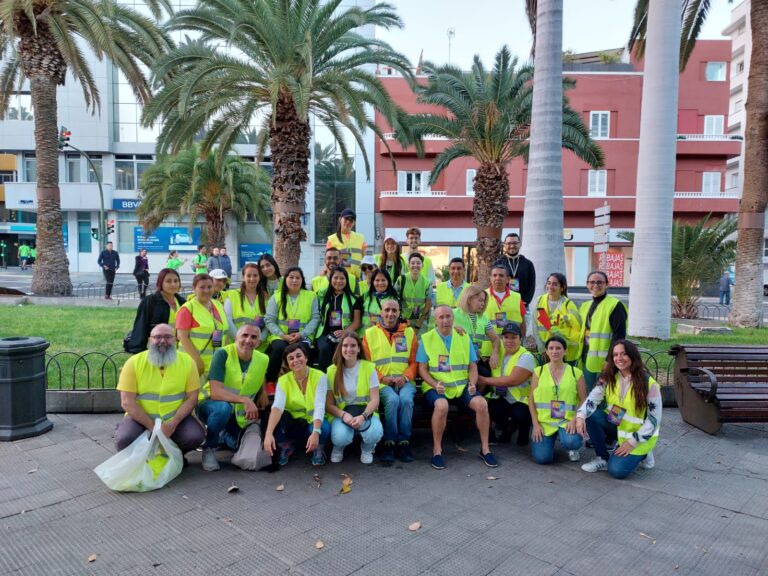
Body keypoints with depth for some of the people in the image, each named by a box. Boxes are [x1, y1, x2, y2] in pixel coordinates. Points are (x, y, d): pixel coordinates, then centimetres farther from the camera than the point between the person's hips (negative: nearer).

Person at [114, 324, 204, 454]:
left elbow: (192, 398, -6)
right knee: (124, 440, -29)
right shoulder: (134, 363, -9)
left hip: (176, 418, 1)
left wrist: (173, 424, -19)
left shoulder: (187, 362, -6)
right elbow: (127, 402, -13)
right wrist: (152, 427, -19)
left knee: (195, 436, -24)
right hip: (140, 418, 0)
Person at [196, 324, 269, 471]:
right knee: (223, 408, -37)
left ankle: (222, 436, 29)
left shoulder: (263, 360, -8)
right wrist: (245, 400, -42)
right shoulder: (223, 354, -22)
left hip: (238, 415, 5)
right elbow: (215, 392, -31)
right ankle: (209, 448, -10)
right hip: (210, 404, -5)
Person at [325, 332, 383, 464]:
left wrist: (363, 416, -26)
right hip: (340, 414, 0)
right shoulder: (332, 370, -3)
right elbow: (328, 404, -3)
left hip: (365, 412, 0)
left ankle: (367, 449, 8)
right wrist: (343, 415, -23)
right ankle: (338, 448, 8)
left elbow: (375, 400, -8)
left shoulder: (369, 368, -4)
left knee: (375, 433, -32)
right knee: (340, 437, -33)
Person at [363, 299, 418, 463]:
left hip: (404, 381, 1)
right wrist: (382, 378, -9)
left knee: (406, 399, -30)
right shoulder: (370, 333, 9)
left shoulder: (409, 332, 12)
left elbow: (414, 361, 9)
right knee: (393, 400, -31)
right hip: (381, 382, -1)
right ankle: (389, 443, -15)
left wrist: (405, 377, -9)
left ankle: (403, 442, -14)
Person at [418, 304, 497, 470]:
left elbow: (472, 367, 12)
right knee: (441, 405, -35)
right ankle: (437, 450, -15)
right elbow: (422, 369, 1)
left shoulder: (464, 338, 13)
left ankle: (485, 449, -6)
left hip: (462, 386, 3)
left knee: (481, 403, -24)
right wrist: (435, 384, -16)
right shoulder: (426, 339, 5)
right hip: (436, 387, -3)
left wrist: (472, 383, -8)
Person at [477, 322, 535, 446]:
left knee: (519, 415, -34)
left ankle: (523, 431, 5)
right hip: (502, 398, 4)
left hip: (522, 400, -4)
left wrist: (485, 380, -20)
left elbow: (512, 380, -23)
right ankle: (508, 427, 9)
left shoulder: (526, 357, -13)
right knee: (487, 408, -26)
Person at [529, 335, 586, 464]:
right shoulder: (538, 372, 4)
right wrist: (536, 424, -6)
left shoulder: (576, 373, 3)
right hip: (544, 421, 1)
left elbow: (583, 400, 1)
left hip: (567, 420, -1)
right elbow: (531, 400, 3)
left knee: (571, 442, -33)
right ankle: (551, 439, 20)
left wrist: (575, 419, -15)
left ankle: (573, 447, 8)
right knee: (542, 458, -15)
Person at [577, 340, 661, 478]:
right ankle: (602, 458, -5)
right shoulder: (608, 378, -6)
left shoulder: (649, 384, -19)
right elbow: (592, 399, -15)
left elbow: (654, 420, -16)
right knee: (591, 415, -23)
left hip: (639, 435, -5)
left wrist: (632, 441, -19)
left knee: (617, 470, -20)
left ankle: (641, 454, 11)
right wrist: (581, 416, -35)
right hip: (616, 426, 5)